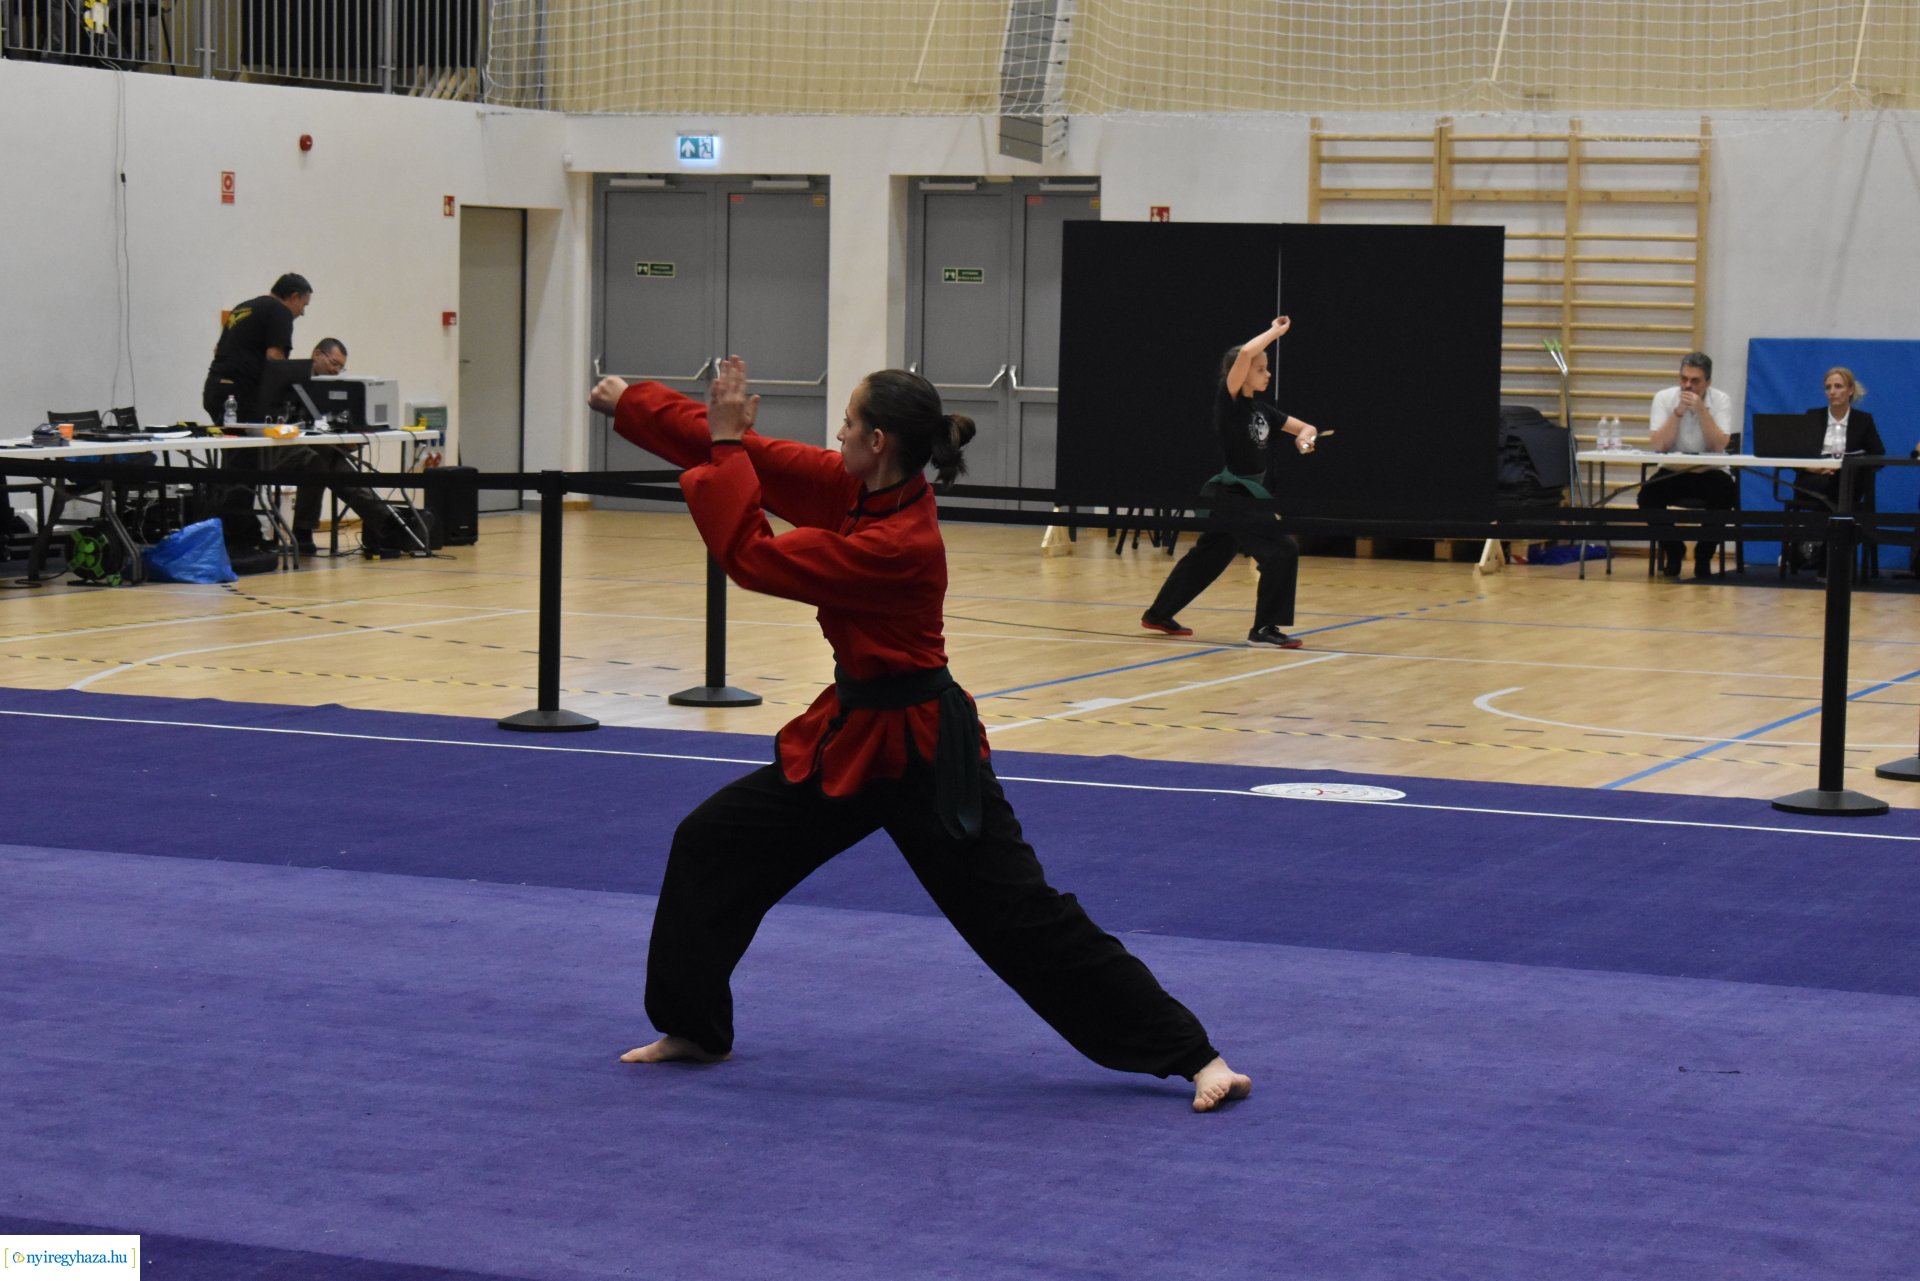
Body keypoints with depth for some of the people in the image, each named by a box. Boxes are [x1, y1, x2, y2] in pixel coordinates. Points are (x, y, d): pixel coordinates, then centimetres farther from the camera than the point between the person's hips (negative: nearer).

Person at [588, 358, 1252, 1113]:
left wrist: (727, 443, -18)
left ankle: (1193, 1056, 0)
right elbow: (757, 460, 2)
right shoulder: (856, 489, -4)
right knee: (711, 844, 9)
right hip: (851, 731, 9)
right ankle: (694, 1030, 25)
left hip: (918, 751, -9)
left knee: (1023, 916, -7)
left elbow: (750, 554, -24)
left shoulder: (901, 545, -28)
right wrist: (629, 402, 3)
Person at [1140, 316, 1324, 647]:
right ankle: (1264, 629, -8)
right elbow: (1245, 353, -30)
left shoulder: (1262, 409, 8)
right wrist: (1276, 331, -16)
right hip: (1229, 494, -9)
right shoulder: (1229, 402, -14)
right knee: (1283, 550, -13)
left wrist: (1305, 437, -10)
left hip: (1246, 493, 9)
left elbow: (1306, 427, 14)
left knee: (1207, 556, 21)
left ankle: (1159, 614, 35)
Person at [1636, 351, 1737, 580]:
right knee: (1648, 494, -28)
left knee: (1725, 493, -32)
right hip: (1672, 473, 1)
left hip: (1709, 473, -1)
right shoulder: (1664, 398, -6)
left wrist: (1701, 410, -26)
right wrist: (1678, 412, -24)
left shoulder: (1721, 400, -7)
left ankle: (1704, 555, -9)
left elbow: (1719, 446, -20)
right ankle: (1673, 551, -1)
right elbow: (1658, 446, -17)